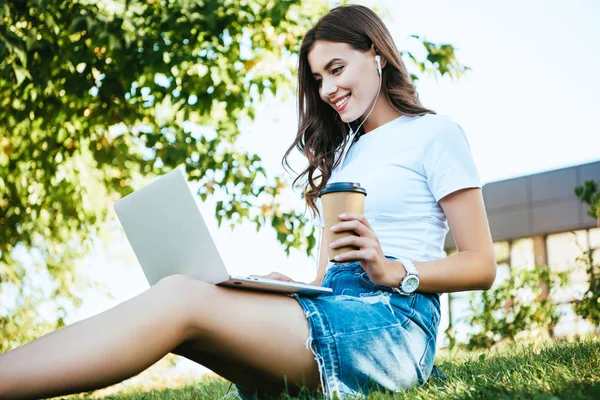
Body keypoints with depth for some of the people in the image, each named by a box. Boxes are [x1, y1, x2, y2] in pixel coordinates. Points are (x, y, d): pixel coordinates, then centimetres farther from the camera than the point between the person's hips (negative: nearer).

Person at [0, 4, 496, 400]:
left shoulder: (436, 134, 8)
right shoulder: (344, 152, 28)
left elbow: (481, 266, 1)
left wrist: (392, 271, -14)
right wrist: (293, 287, 1)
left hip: (394, 323, -7)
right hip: (333, 316, 7)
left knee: (181, 298, -26)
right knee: (179, 297, -21)